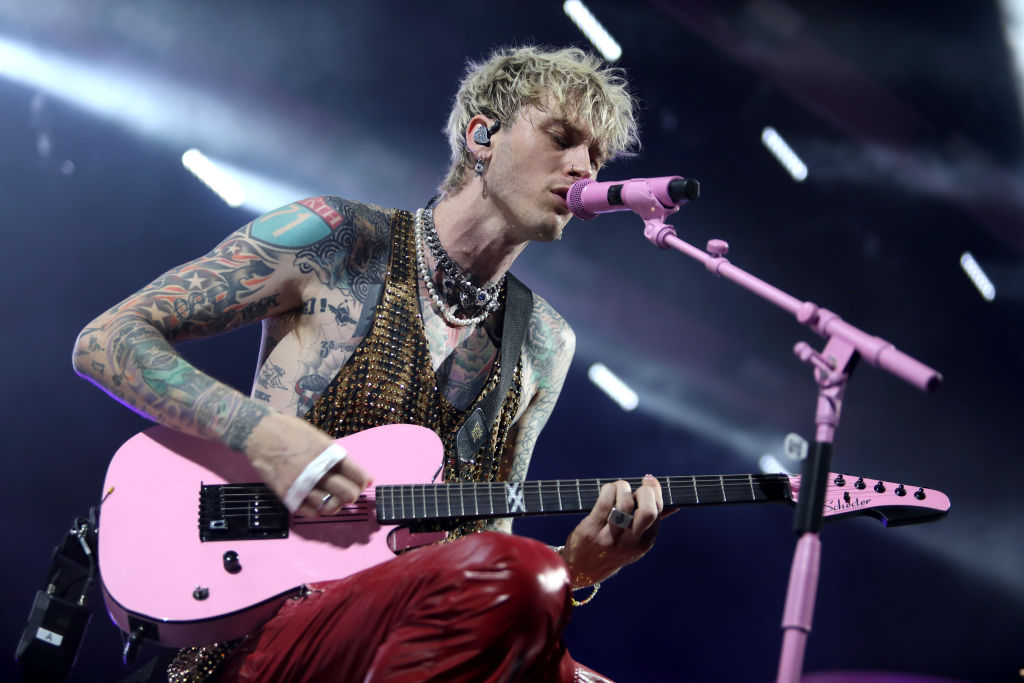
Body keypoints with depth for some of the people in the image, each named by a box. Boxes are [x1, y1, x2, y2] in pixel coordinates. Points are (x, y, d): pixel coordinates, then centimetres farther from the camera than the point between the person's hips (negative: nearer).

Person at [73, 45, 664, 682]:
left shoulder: (545, 346, 15)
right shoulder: (335, 241, 1)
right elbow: (106, 339, -1)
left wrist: (574, 564, -3)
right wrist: (260, 432, -15)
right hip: (254, 631, -2)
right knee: (519, 582, -33)